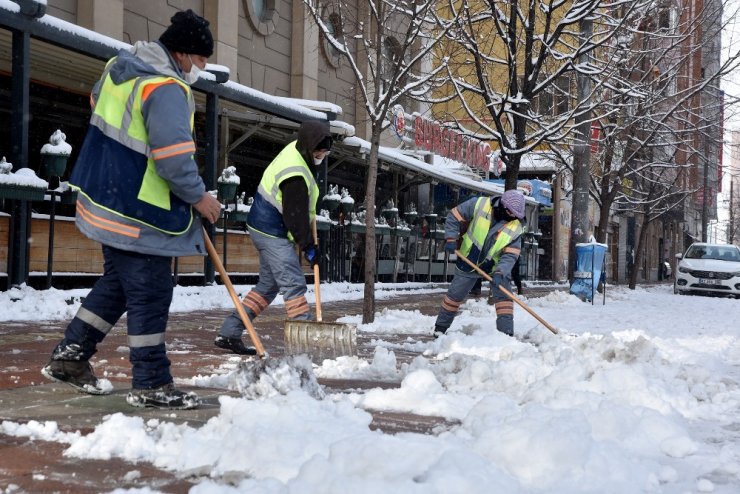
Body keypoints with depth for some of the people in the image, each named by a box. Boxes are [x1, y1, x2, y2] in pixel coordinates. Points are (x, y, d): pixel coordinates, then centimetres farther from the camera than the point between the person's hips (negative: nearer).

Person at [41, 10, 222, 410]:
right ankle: (150, 384, 8)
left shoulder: (121, 66, 9)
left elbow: (98, 100, 28)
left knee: (117, 283, 20)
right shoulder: (167, 89, -22)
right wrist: (200, 197, -11)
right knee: (150, 294, -1)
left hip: (107, 201, 10)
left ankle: (69, 356, 27)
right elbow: (173, 159, -26)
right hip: (138, 213, -10)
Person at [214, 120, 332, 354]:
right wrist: (308, 246, -16)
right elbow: (295, 215, -23)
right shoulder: (295, 176, -27)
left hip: (266, 228, 10)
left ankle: (229, 333, 16)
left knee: (268, 284, 13)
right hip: (273, 232, -10)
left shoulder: (295, 149, 5)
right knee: (294, 284, -13)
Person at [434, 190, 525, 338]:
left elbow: (510, 255, -20)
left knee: (503, 295, -13)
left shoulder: (516, 228, -18)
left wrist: (500, 272, -35)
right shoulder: (479, 205, -22)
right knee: (454, 295, 9)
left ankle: (507, 333, -8)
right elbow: (454, 216, -12)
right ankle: (440, 327, 26)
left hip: (495, 265, 1)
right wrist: (451, 239, -18)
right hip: (468, 261, 0)